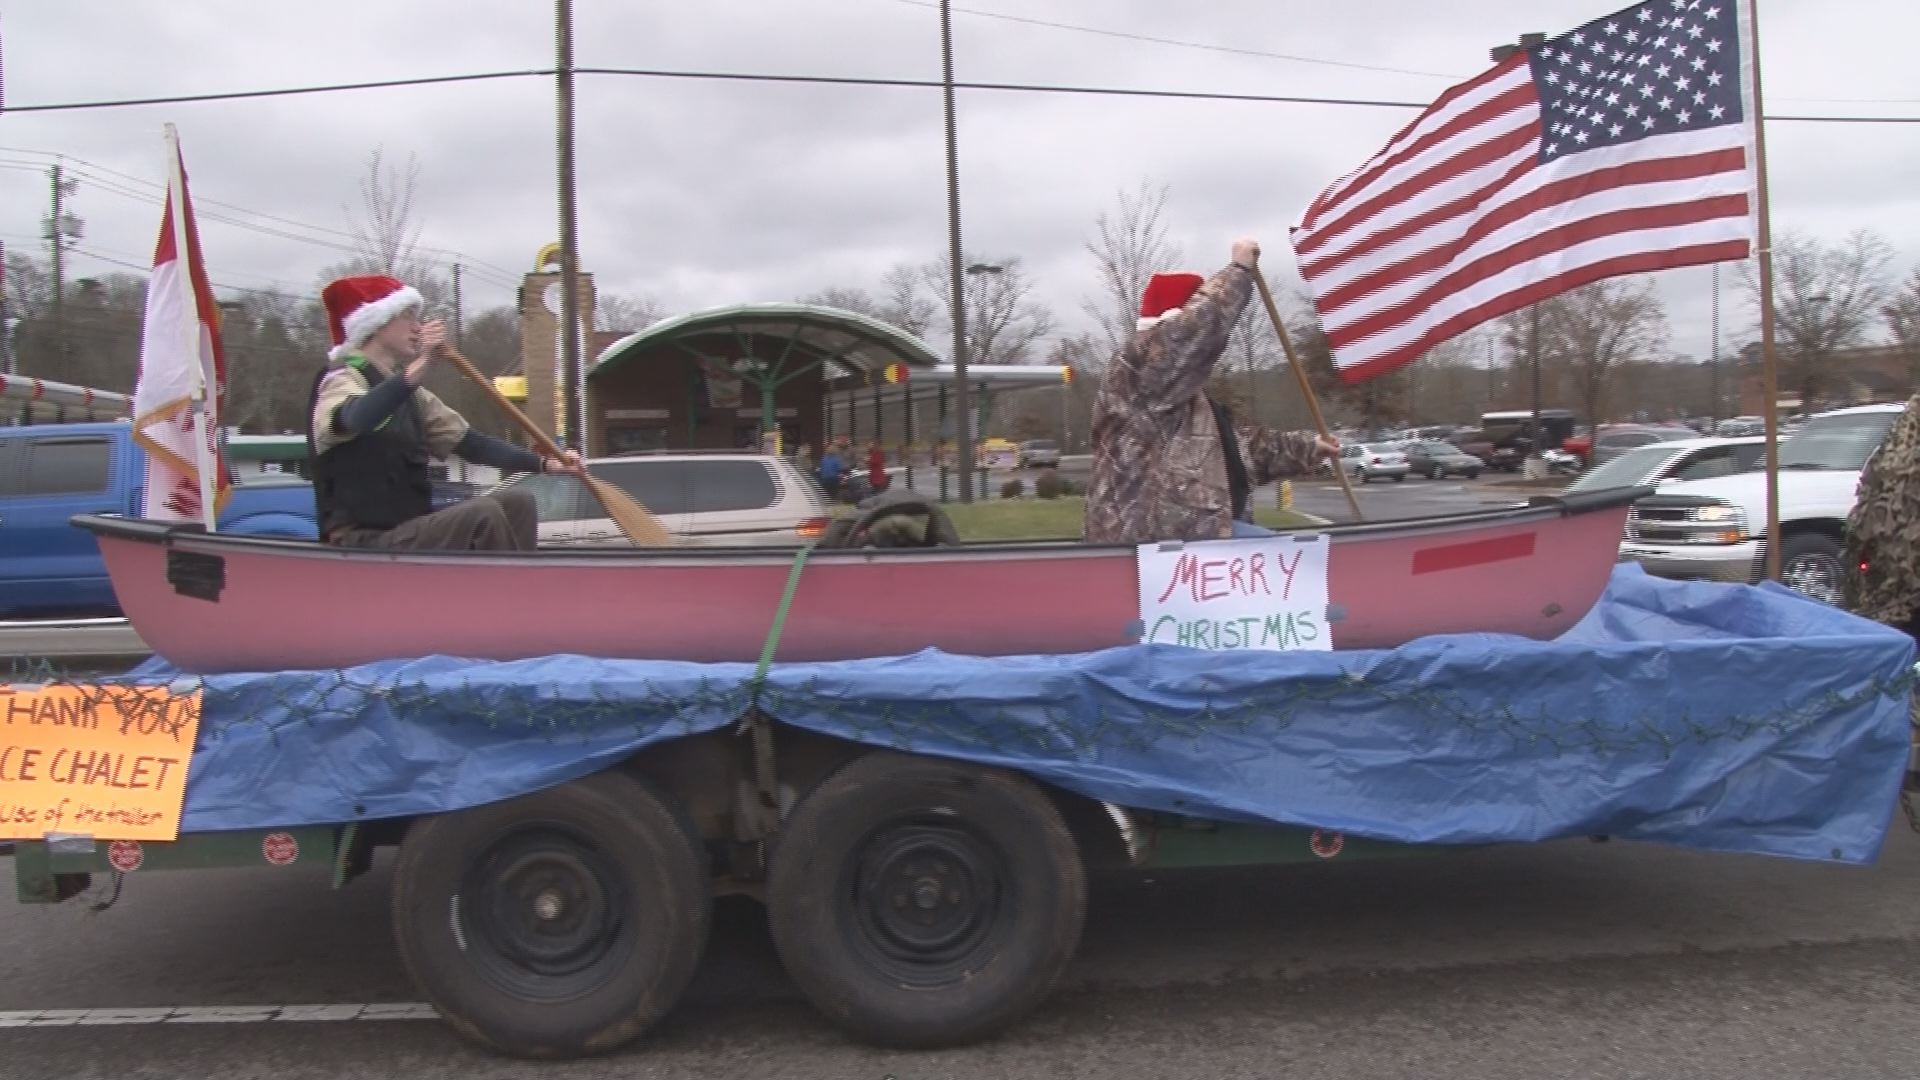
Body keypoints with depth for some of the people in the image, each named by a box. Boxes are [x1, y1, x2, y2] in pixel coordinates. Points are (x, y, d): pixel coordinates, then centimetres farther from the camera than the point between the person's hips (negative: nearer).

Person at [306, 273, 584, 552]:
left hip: (410, 531, 9)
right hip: (364, 544, -9)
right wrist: (421, 365, -44)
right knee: (482, 514, -26)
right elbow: (356, 419, -34)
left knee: (516, 503, -2)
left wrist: (543, 463, -1)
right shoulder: (342, 381, -9)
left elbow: (469, 442, 12)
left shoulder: (408, 393, 17)